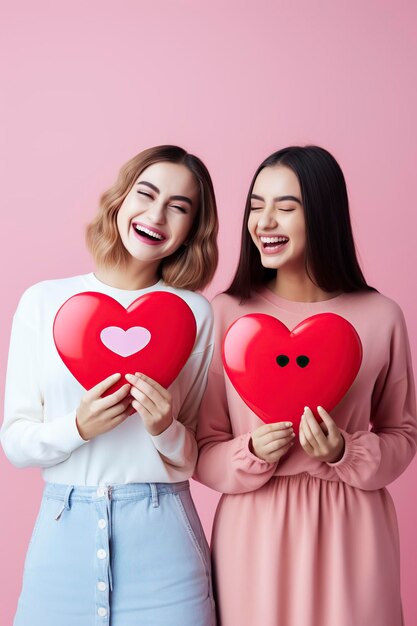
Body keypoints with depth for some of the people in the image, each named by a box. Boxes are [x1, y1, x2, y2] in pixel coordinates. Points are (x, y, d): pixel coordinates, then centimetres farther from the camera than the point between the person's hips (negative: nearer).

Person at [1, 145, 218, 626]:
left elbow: (194, 458, 3)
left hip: (161, 535, 0)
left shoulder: (195, 313, -2)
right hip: (63, 530, 1)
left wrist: (166, 429, -16)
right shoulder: (43, 302, 0)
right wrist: (77, 427, -17)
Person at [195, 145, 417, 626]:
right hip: (254, 531, 0)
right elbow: (204, 451, 0)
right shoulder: (226, 313, -6)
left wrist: (345, 454, -13)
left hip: (348, 531, 1)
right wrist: (252, 454, -19)